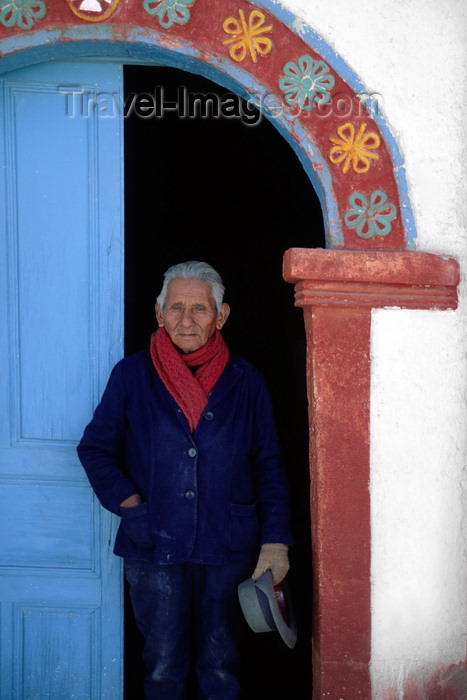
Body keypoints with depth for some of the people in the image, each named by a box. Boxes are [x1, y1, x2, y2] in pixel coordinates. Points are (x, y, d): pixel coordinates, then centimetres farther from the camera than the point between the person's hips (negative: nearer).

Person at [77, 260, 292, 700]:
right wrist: (128, 501, -6)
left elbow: (269, 467, 5)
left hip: (228, 549, 1)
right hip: (154, 548, 0)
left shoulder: (245, 382, 3)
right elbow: (95, 448, 8)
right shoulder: (132, 375, 1)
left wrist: (276, 541, -3)